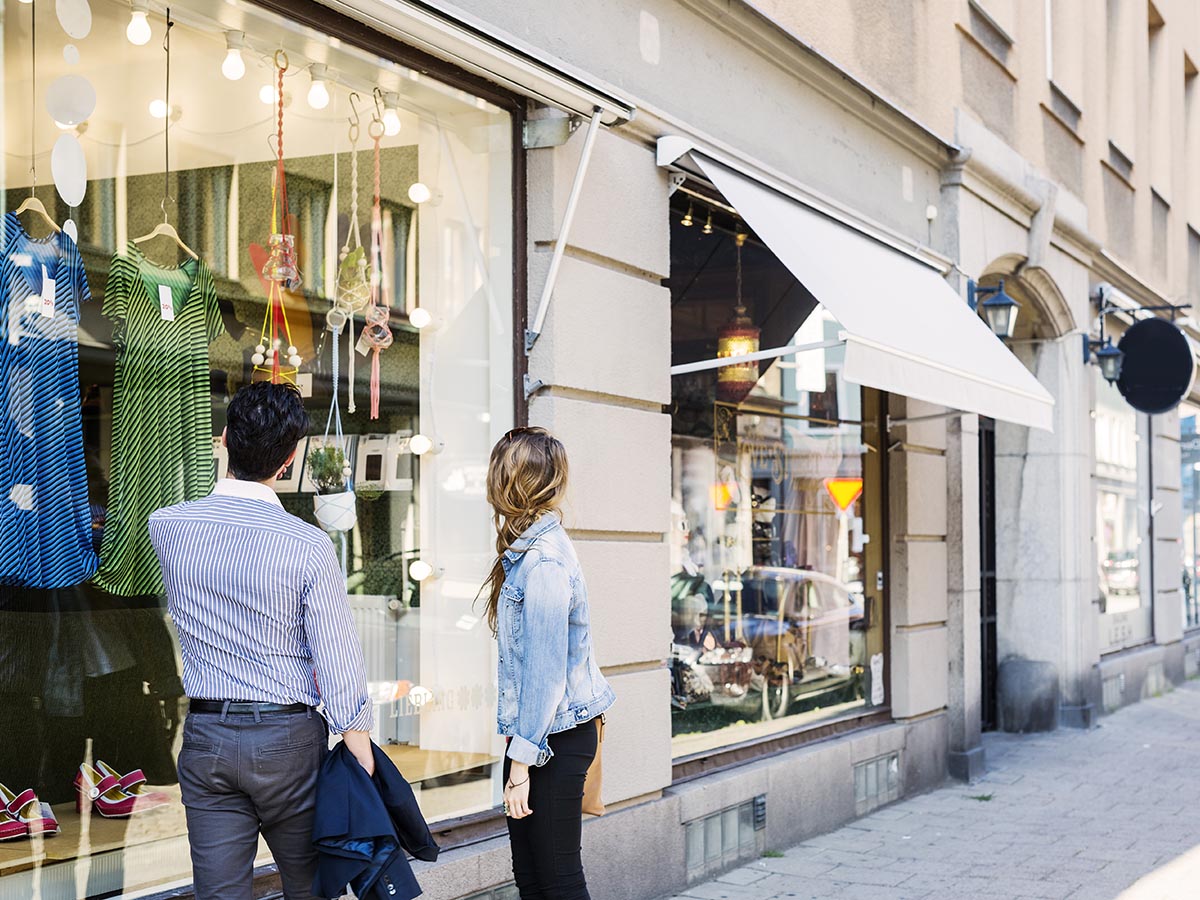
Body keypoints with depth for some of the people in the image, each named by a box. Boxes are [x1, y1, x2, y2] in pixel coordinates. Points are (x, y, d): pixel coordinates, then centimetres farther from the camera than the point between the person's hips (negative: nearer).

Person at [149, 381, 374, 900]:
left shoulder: (167, 526, -4)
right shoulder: (307, 545, -14)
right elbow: (338, 659, -12)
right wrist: (358, 745, -3)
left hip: (205, 737, 3)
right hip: (287, 738, -3)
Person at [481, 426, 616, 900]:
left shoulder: (543, 564, -21)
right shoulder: (537, 544, 8)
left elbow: (545, 672, -22)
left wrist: (521, 763, -18)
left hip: (555, 739, -9)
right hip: (542, 732, 9)